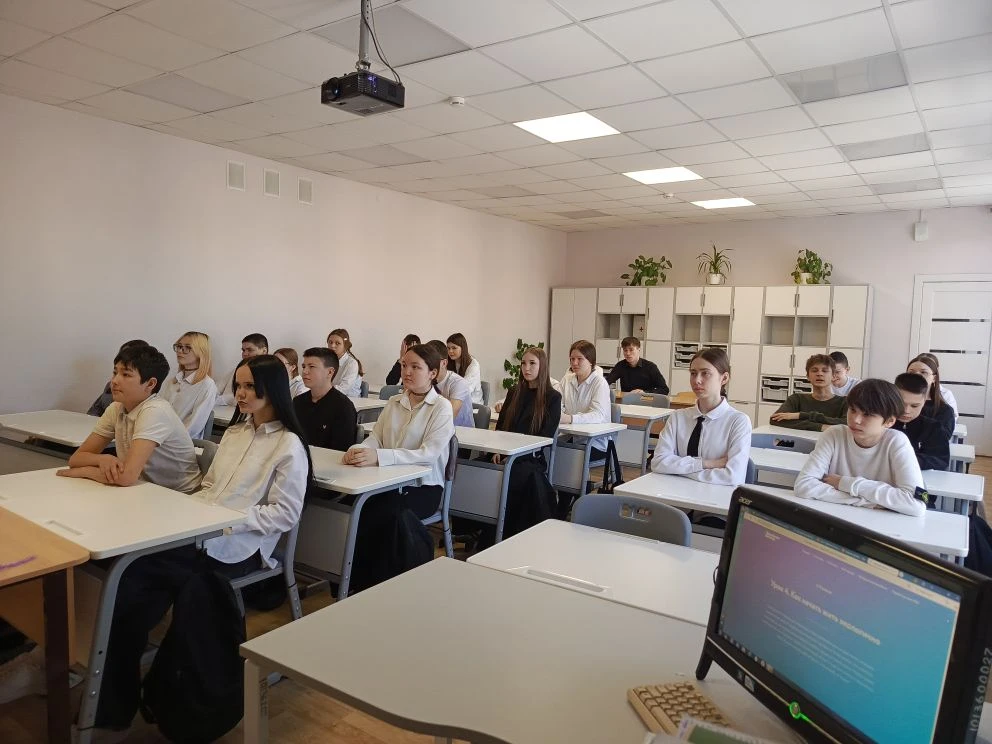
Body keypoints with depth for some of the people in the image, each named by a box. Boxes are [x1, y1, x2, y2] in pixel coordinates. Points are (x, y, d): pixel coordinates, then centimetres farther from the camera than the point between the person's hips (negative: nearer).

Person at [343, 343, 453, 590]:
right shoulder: (394, 403, 12)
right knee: (358, 508, -24)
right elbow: (375, 438, 5)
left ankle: (383, 584, -11)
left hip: (424, 486, -4)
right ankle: (358, 583, -8)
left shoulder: (441, 407, -6)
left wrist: (379, 456, -32)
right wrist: (358, 450, -21)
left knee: (384, 514, -30)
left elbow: (428, 454, -19)